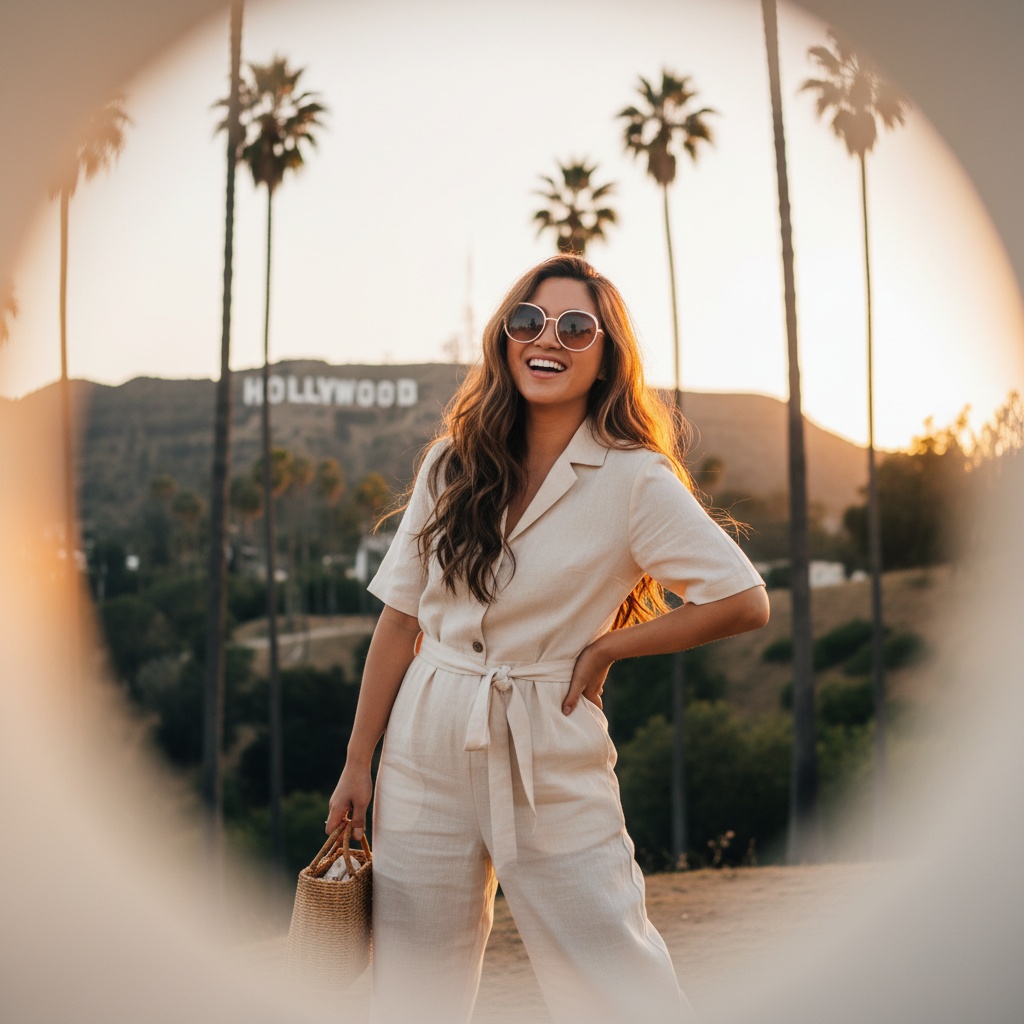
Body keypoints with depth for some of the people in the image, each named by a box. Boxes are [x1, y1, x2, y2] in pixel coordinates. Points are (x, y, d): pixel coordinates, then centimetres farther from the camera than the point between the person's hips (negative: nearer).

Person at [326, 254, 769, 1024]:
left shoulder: (633, 479, -8)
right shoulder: (454, 464, 4)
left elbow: (745, 602, -8)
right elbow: (400, 621, 7)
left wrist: (603, 649, -7)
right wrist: (358, 766, 6)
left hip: (552, 759, -3)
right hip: (426, 750, 4)